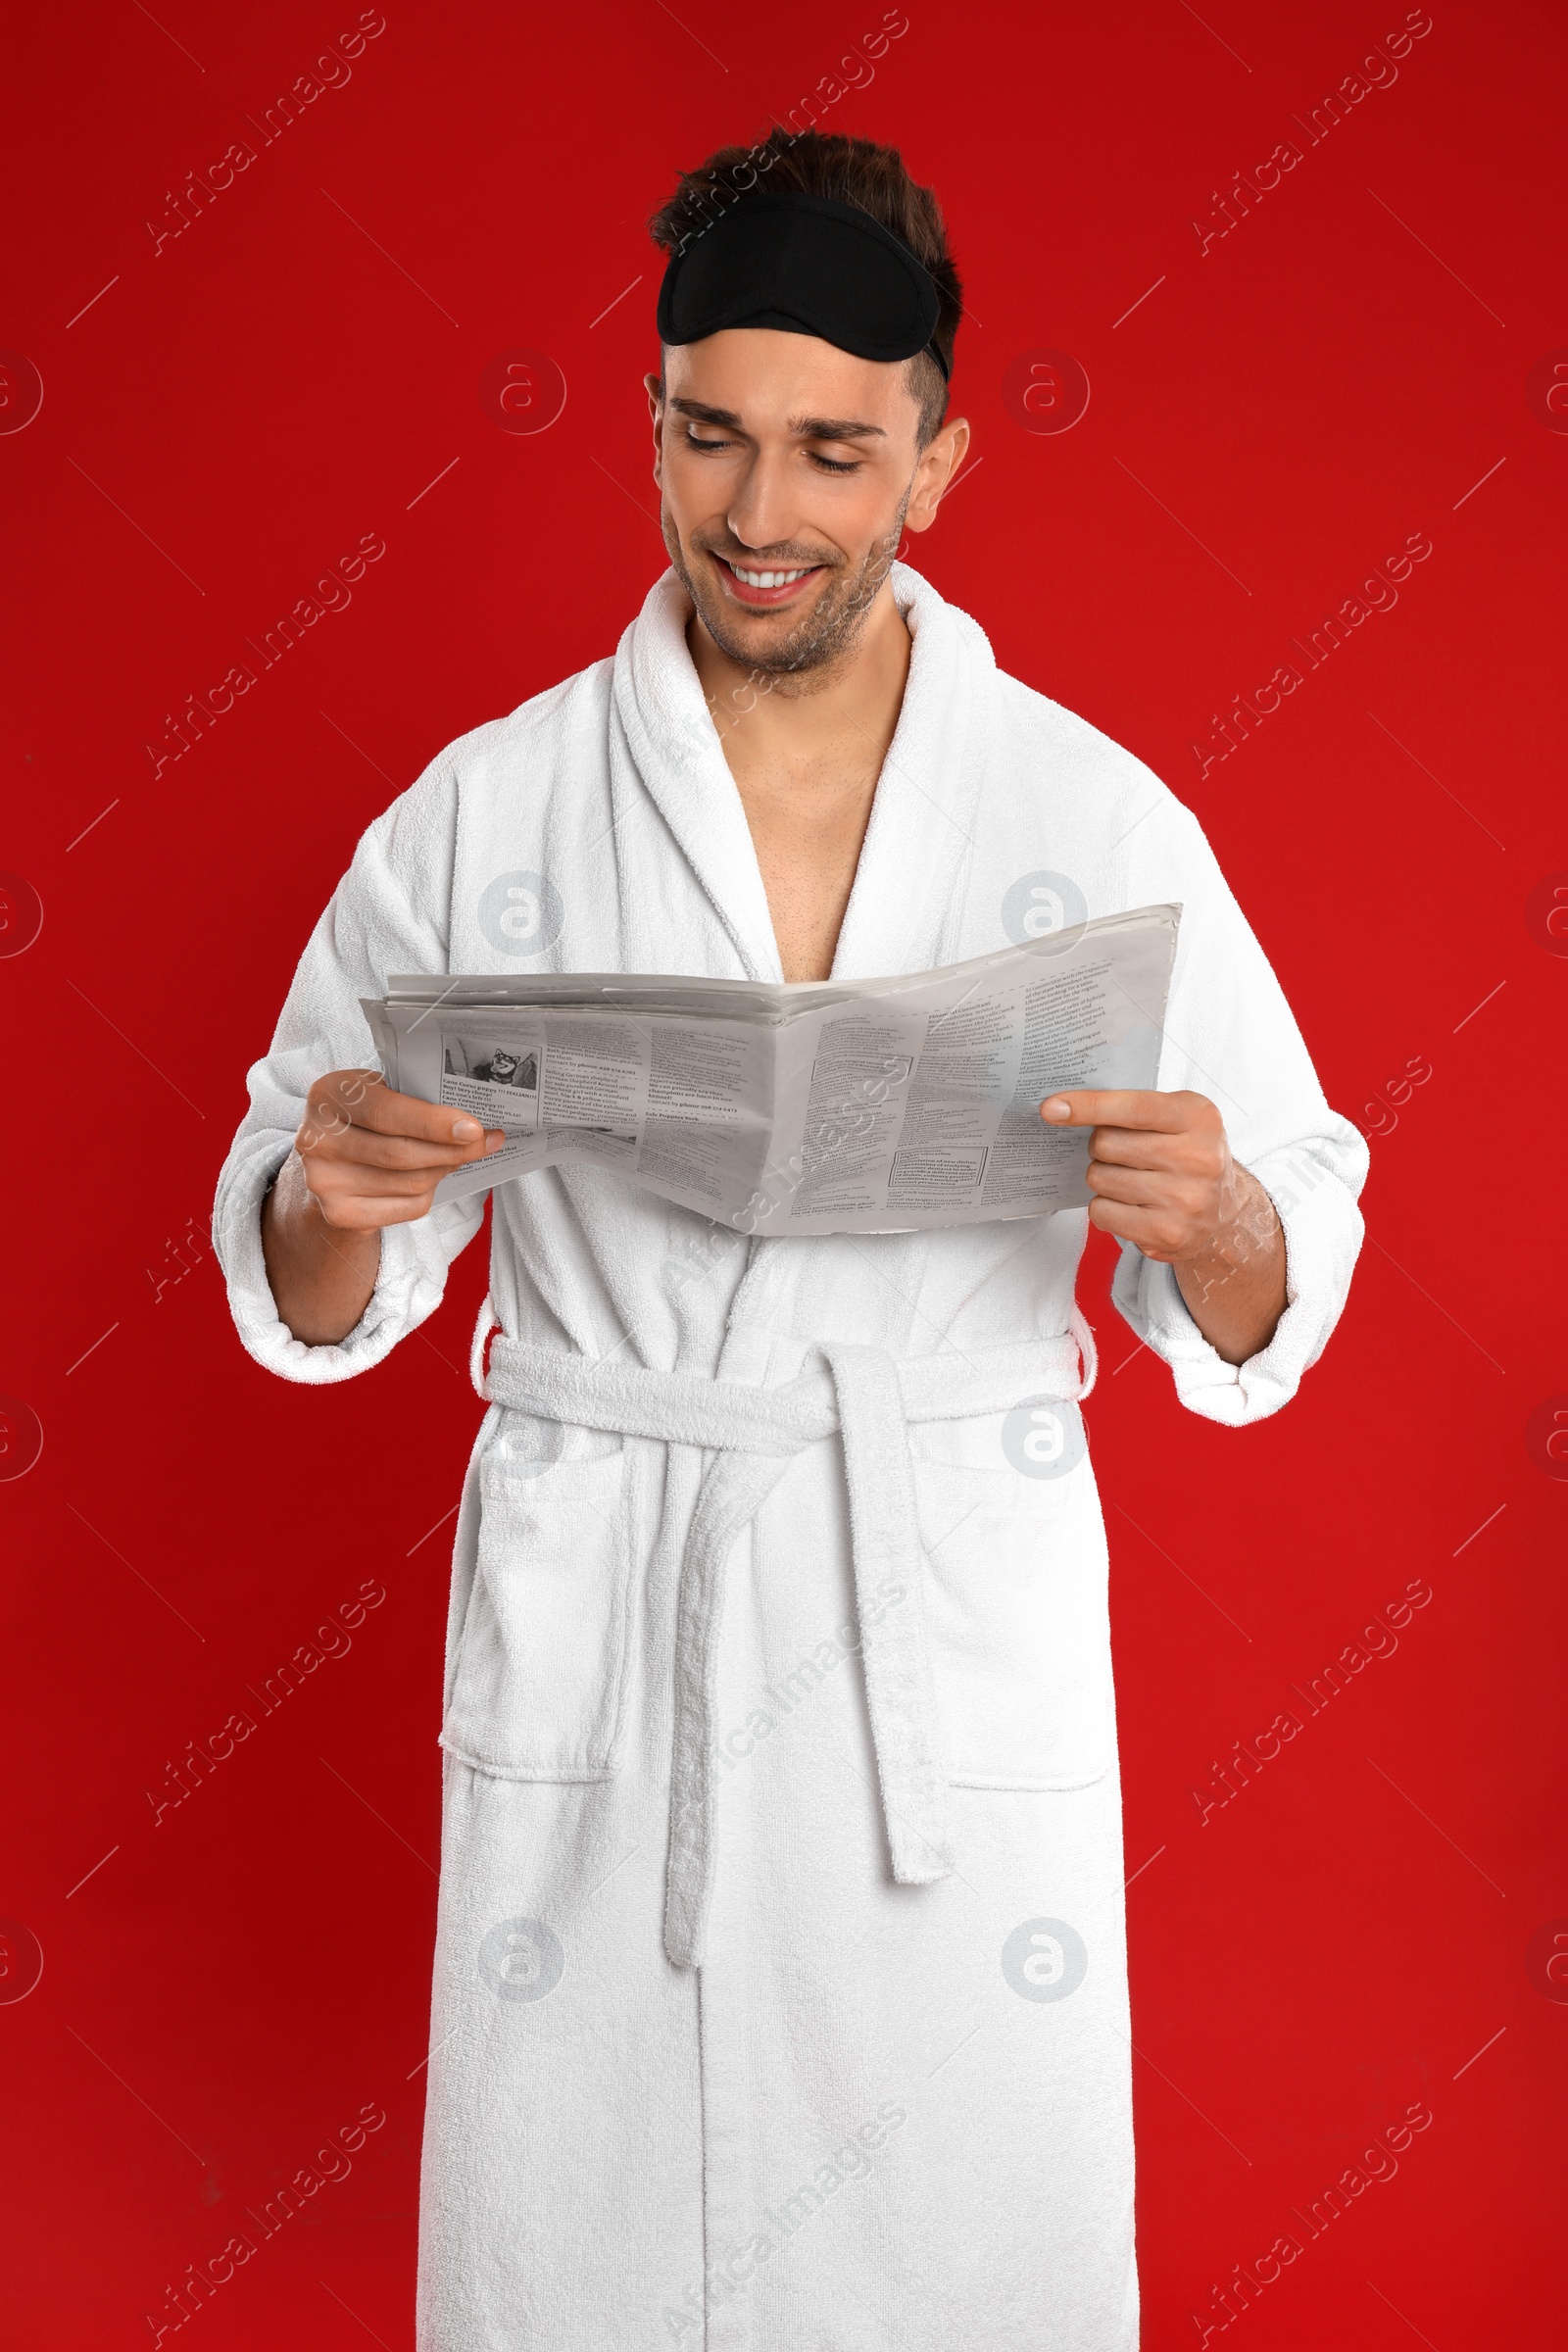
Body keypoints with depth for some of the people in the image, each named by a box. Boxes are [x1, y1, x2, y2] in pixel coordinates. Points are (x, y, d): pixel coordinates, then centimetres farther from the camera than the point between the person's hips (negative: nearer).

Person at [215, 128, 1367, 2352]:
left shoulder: (1094, 814, -1)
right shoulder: (485, 811, 0)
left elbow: (1261, 1324, 1)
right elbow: (317, 1309, 4)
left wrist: (1212, 1219, -21)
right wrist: (332, 1198, -18)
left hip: (958, 1641, 0)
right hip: (594, 1635, 0)